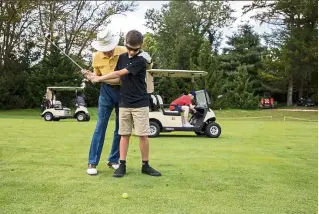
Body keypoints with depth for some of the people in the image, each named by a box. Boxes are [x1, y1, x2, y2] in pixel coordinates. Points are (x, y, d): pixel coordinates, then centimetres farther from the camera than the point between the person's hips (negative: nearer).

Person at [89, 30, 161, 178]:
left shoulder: (141, 61, -12)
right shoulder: (122, 57, 8)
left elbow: (119, 74, -13)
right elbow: (118, 79, 7)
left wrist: (99, 78, -6)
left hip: (140, 104, -4)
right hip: (124, 103, 4)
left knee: (143, 135, -1)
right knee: (124, 134, 4)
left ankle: (145, 165, 11)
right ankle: (122, 165, 9)